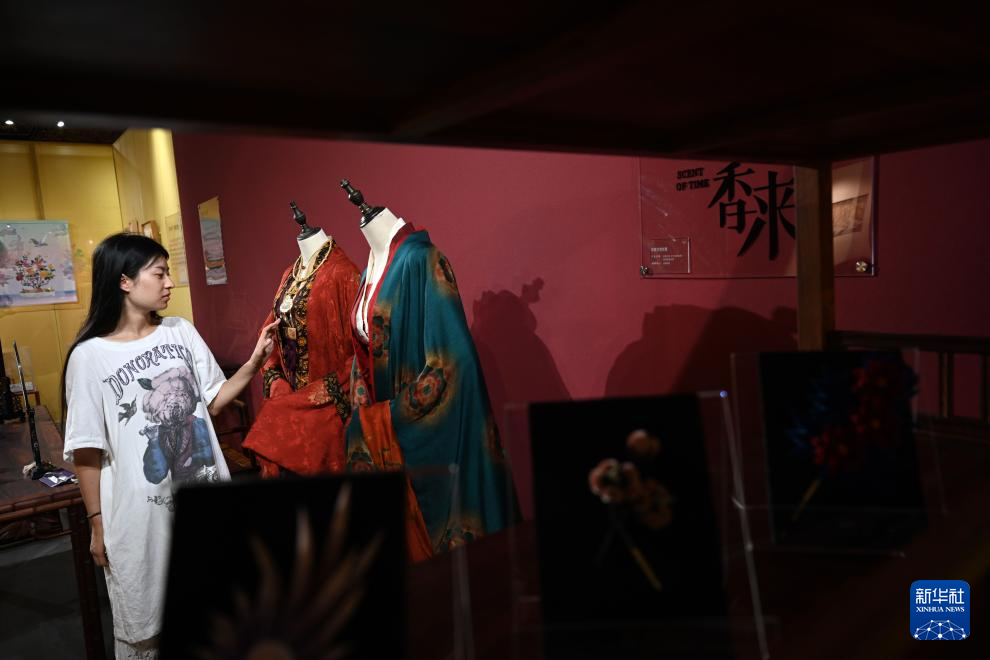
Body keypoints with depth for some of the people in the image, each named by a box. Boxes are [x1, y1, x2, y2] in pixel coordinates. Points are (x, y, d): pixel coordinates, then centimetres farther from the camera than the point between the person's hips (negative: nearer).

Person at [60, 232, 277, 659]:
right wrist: (97, 523, -4)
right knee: (142, 625, 14)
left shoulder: (182, 332, 1)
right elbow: (87, 451, -7)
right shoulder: (90, 356, -11)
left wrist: (254, 363, -5)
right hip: (140, 508, -4)